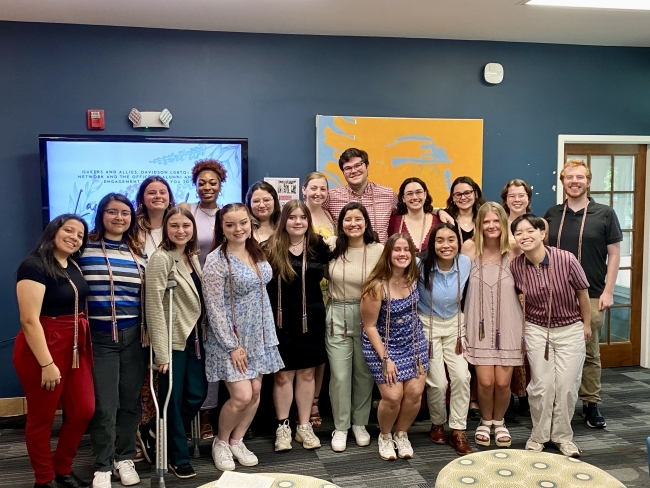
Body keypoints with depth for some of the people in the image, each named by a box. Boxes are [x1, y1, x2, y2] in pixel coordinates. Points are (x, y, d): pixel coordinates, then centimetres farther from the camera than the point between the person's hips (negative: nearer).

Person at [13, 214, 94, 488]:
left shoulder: (74, 267, 10)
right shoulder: (34, 265, -14)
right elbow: (29, 320, -20)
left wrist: (85, 346, 11)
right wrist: (47, 363, -22)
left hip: (76, 346, 8)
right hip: (43, 347, -8)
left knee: (83, 410, 9)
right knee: (42, 417, 7)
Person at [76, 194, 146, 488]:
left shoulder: (138, 254, 9)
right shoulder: (84, 248, -3)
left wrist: (148, 333, 11)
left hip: (134, 336, 4)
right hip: (100, 337, -4)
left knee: (130, 401, 11)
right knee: (104, 405, 0)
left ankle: (125, 458, 27)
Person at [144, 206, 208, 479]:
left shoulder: (193, 257, 10)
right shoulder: (161, 259, -14)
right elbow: (154, 306, -18)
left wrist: (204, 335, 12)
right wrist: (160, 351, -21)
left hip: (195, 337, 8)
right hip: (174, 340, -7)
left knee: (197, 394, 10)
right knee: (173, 399, 5)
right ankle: (178, 457, 23)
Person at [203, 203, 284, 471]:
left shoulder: (257, 253, 4)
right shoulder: (216, 261, -16)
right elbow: (214, 308, -17)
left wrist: (269, 335, 10)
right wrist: (232, 346, -17)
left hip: (257, 334, 6)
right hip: (230, 336, -6)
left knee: (256, 392, 7)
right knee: (241, 396, -9)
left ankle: (237, 441, 28)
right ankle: (220, 442, 18)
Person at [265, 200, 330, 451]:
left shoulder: (318, 246, 2)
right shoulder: (272, 248, -4)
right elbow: (263, 284, -5)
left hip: (311, 319, 2)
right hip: (282, 320, -2)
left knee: (307, 374, 11)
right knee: (283, 375, 5)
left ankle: (304, 426, 24)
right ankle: (282, 427, 21)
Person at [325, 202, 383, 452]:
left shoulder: (378, 250, -7)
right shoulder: (331, 245, -5)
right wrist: (334, 294, 7)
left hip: (368, 316, 0)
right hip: (337, 315, 0)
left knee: (364, 373, 12)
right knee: (339, 375, 4)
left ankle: (360, 423, 31)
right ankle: (340, 427, 21)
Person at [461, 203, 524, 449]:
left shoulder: (513, 251, -5)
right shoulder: (470, 248, -6)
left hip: (508, 326, 1)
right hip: (480, 326, 0)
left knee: (503, 382, 2)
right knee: (485, 381, -3)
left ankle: (499, 422, 32)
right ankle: (485, 421, 27)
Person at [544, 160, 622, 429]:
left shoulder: (605, 214, 1)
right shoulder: (551, 215, 8)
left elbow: (614, 254, 1)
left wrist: (608, 291, -6)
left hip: (591, 295, -2)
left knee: (590, 352, 5)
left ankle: (591, 404, 17)